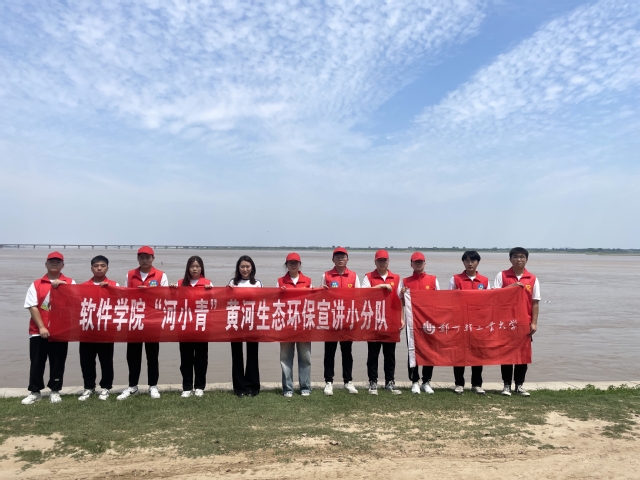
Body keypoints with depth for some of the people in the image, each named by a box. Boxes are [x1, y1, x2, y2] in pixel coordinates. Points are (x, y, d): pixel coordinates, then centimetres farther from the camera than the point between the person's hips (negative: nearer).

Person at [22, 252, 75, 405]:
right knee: (36, 362, 7)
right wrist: (41, 327, -10)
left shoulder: (70, 282, 5)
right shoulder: (36, 284, 5)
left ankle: (55, 391, 19)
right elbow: (32, 307, -2)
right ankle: (34, 392, 19)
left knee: (57, 363, 6)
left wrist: (62, 286, -18)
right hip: (38, 331, 0)